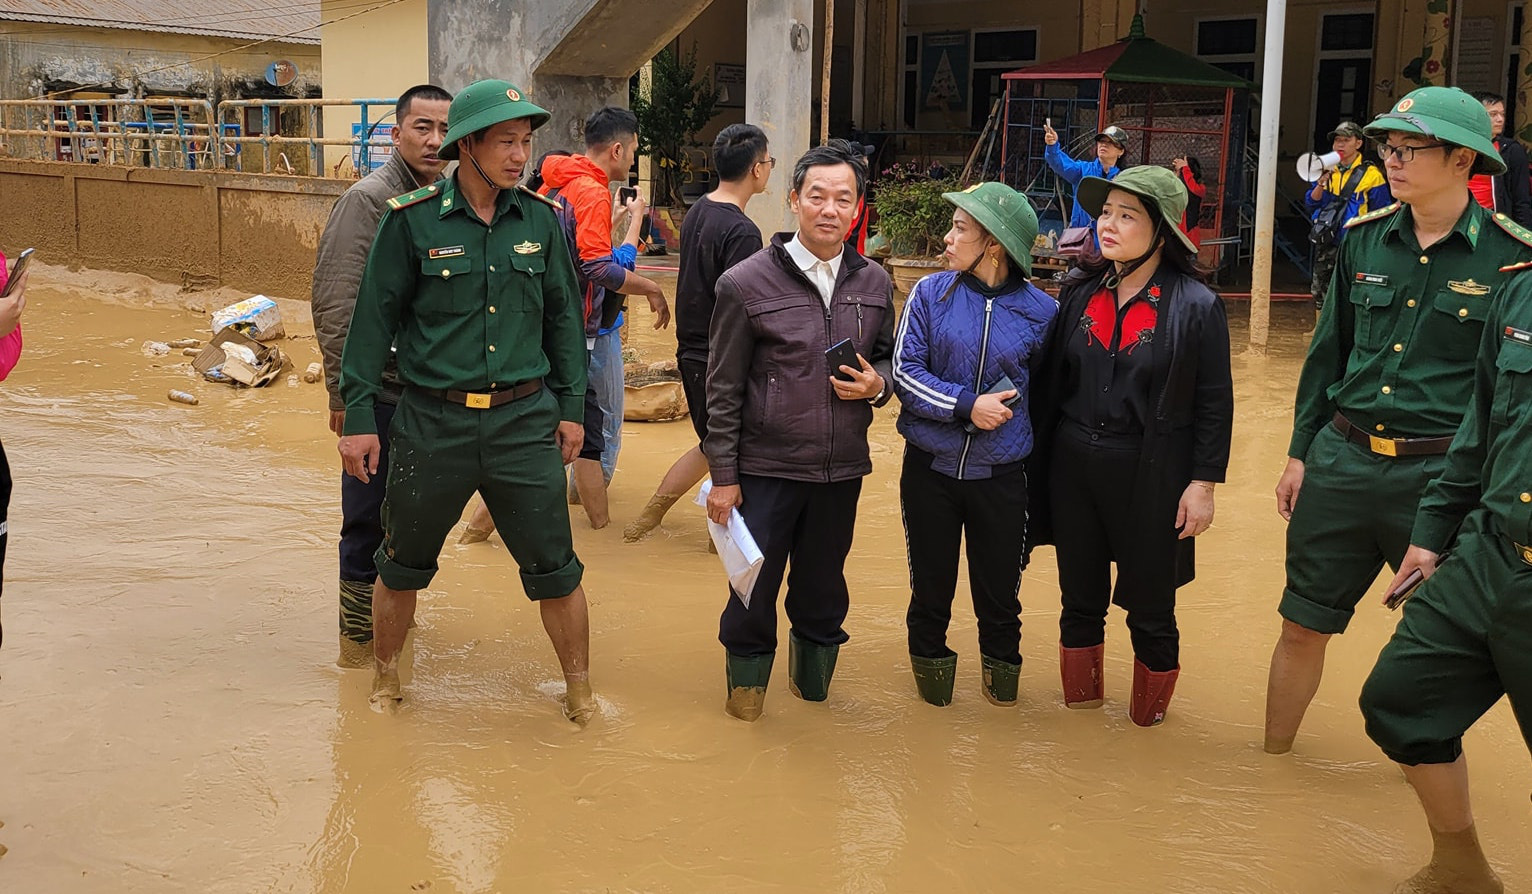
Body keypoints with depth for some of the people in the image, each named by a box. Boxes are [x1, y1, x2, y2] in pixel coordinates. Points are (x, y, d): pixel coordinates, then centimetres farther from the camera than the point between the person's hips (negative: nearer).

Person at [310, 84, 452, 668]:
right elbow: (334, 304, -17)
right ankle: (358, 639, 17)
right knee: (369, 519, 3)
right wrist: (343, 393, -18)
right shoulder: (368, 199, -13)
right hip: (382, 391, -6)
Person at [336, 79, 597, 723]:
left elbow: (563, 315, 12)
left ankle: (580, 695, 21)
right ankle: (384, 681, 35)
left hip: (524, 420, 1)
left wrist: (572, 406, 10)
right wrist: (359, 417, -3)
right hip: (432, 422, -1)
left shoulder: (541, 220, 4)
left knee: (554, 569, 3)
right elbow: (374, 319, -1)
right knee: (403, 566, 13)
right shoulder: (411, 221, -5)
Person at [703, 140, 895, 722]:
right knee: (755, 585, 7)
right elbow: (723, 391, -5)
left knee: (824, 585, 16)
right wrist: (723, 476, -6)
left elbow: (887, 356, 19)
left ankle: (813, 671, 39)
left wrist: (877, 384, -5)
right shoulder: (747, 283, -7)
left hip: (841, 469, 3)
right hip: (765, 469, -3)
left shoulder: (874, 284, 4)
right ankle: (747, 679, 30)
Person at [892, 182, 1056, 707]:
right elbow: (905, 372, -8)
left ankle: (1001, 665, 34)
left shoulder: (1039, 310, -4)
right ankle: (930, 661, 37)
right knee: (931, 584, 12)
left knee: (999, 587, 9)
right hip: (930, 468, 1)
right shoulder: (931, 293, -4)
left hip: (1001, 475, 0)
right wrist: (967, 406, -17)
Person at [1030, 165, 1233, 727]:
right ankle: (1081, 704, 32)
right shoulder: (1079, 291, 2)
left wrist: (1203, 483, -8)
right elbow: (1051, 381, 10)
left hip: (1151, 476, -4)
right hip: (1073, 469, 4)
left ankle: (1149, 716, 27)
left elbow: (1214, 403, -6)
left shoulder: (1196, 306, -9)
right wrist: (1039, 457, 9)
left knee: (1150, 610, 7)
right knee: (1080, 600, 15)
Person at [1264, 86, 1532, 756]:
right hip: (1343, 461, 4)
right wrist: (1300, 453, 12)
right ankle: (1273, 755, 29)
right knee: (1302, 624, 10)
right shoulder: (1365, 240, 4)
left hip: (1444, 475, -3)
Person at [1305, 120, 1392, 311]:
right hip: (1326, 245, 6)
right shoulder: (1327, 170, 11)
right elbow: (1311, 203, 5)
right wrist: (1322, 182, -12)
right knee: (1320, 291, 15)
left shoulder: (1371, 175, -7)